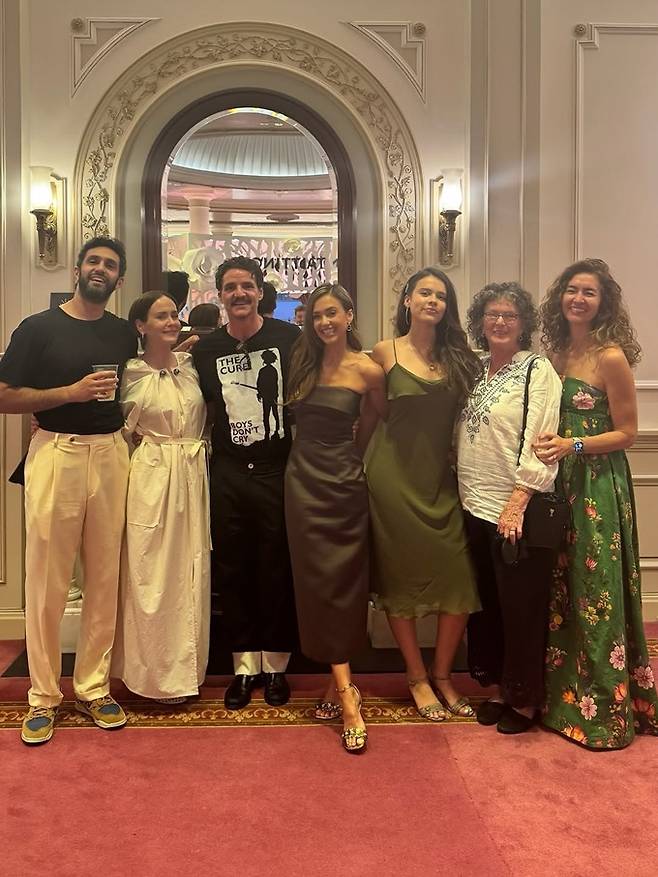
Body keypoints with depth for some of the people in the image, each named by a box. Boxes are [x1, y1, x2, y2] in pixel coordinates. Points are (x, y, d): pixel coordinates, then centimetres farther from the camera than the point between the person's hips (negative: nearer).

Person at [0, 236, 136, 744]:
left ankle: (94, 687, 20)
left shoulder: (126, 334, 12)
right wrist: (72, 392, -13)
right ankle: (44, 697, 14)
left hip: (110, 454, 4)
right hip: (56, 453, -3)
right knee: (48, 580, 0)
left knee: (105, 577, 7)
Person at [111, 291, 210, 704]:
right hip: (151, 477, -4)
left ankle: (185, 668, 25)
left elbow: (208, 417, 17)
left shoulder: (191, 364, 7)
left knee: (190, 573, 10)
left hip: (193, 477, 4)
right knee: (152, 575, 3)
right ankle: (157, 674, 18)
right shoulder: (130, 374, -4)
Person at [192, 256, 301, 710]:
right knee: (233, 571, 8)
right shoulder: (206, 349, 5)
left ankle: (275, 664, 22)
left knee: (277, 570, 5)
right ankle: (244, 665, 23)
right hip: (228, 473, 3)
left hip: (278, 470, -2)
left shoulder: (290, 338, -3)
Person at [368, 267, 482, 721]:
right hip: (395, 476, -2)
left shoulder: (459, 357, 7)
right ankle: (417, 679, 22)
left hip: (444, 479, 2)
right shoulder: (385, 352, 1)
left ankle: (443, 676, 19)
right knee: (399, 577, 4)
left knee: (460, 577, -2)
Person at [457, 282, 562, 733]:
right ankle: (497, 687, 29)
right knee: (487, 602, 14)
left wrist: (517, 502, -20)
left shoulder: (538, 370, -7)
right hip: (476, 506, 6)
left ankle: (525, 699, 20)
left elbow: (541, 443, -14)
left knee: (521, 606, 4)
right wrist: (465, 494, 8)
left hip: (518, 510, -6)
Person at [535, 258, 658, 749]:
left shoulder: (611, 357, -10)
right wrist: (546, 442, 1)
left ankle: (607, 711, 15)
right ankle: (563, 696, 27)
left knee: (597, 596, 0)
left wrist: (573, 445, -19)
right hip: (558, 483, 7)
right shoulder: (556, 353, 9)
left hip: (599, 487, -6)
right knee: (560, 593, 12)